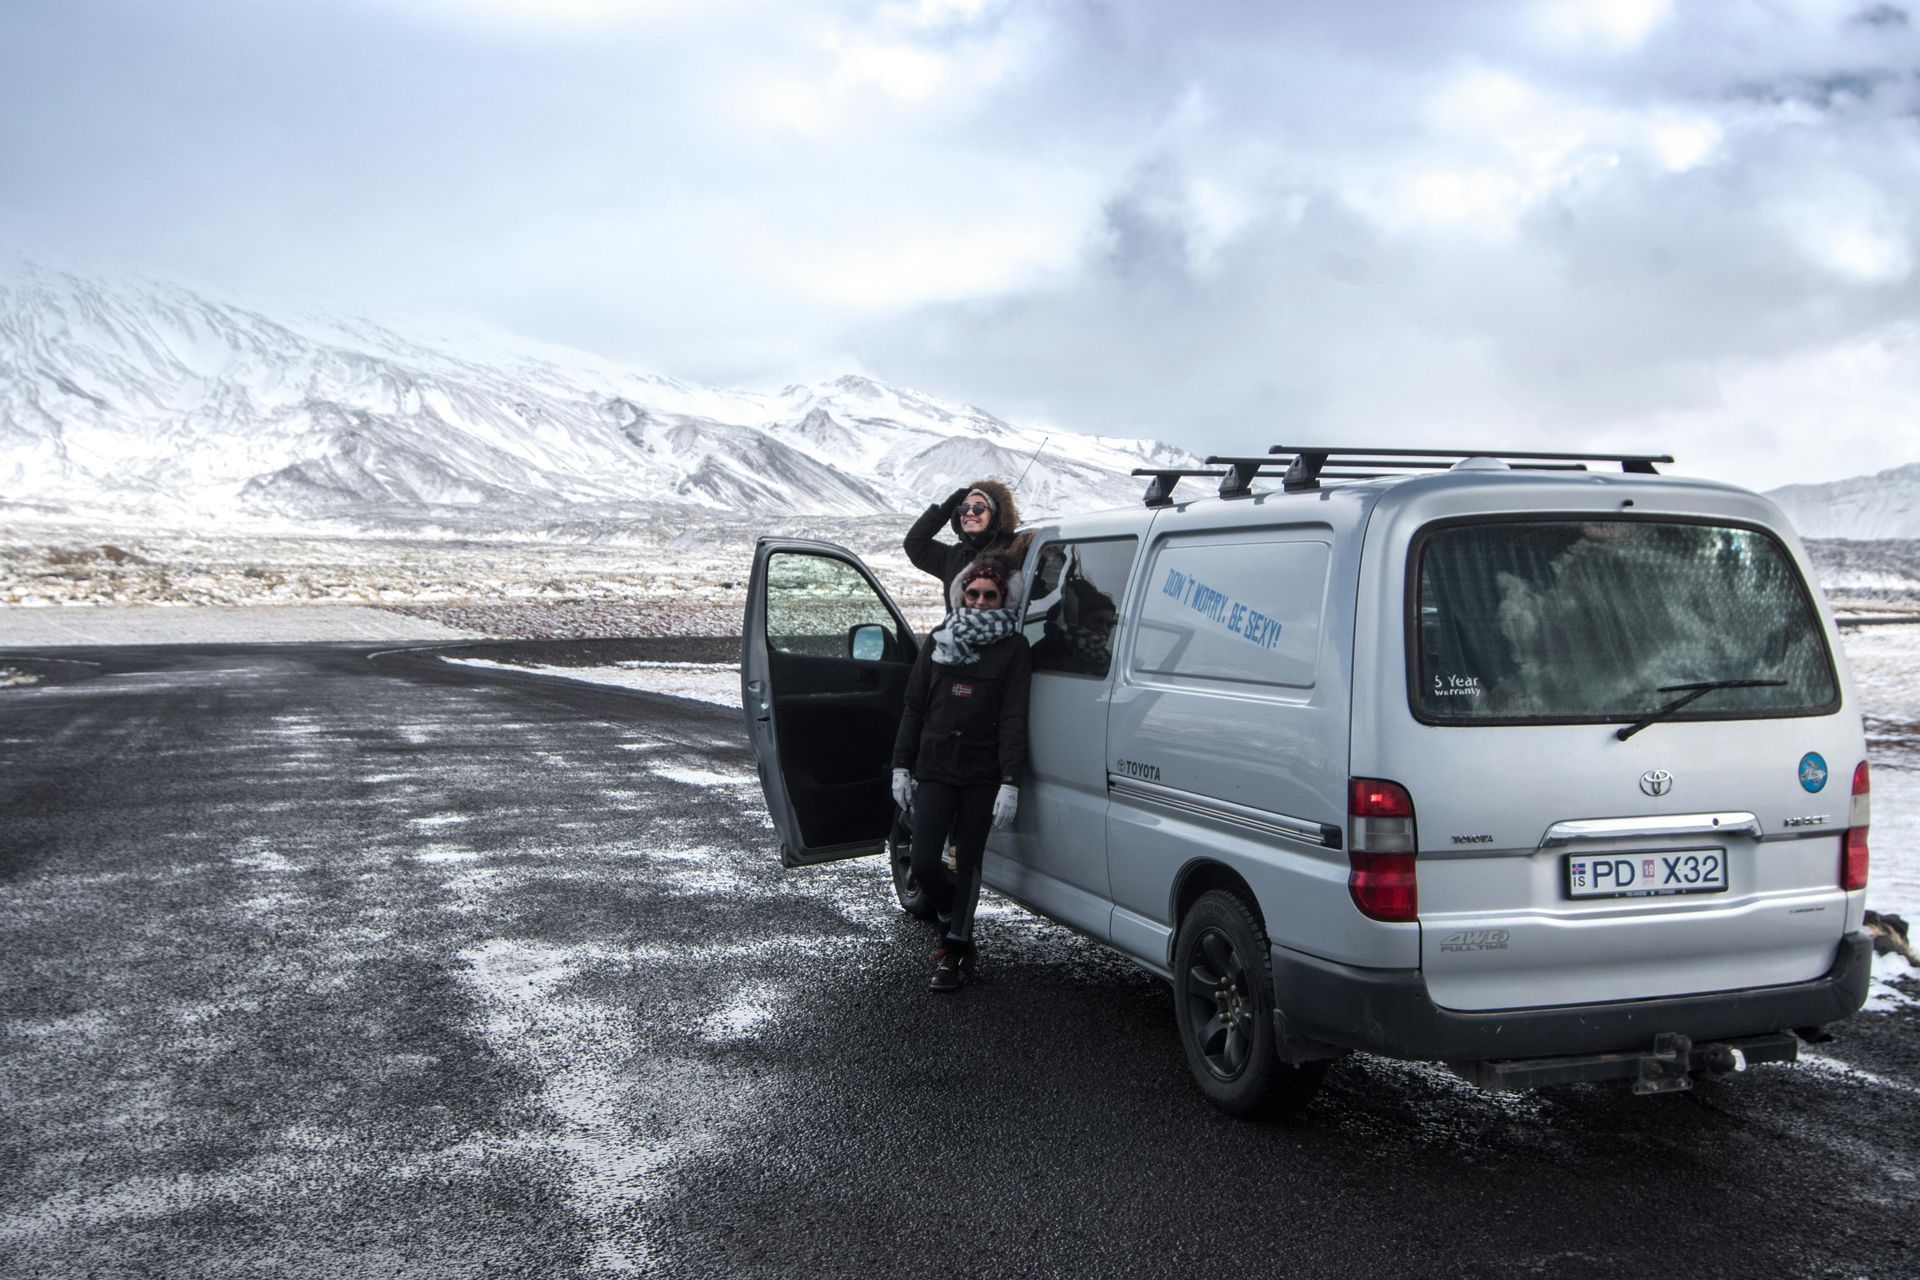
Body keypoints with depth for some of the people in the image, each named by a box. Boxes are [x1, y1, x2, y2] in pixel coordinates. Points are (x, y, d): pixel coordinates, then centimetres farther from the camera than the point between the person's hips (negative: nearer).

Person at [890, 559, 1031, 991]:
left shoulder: (1012, 649, -2)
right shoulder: (938, 641, 9)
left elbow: (1013, 720, -7)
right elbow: (914, 707, 11)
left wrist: (1010, 783, -14)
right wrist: (902, 766, 7)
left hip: (982, 773, -3)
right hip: (934, 768, 3)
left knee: (967, 862, 4)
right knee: (923, 863, -4)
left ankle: (956, 948, 18)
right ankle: (954, 923, 24)